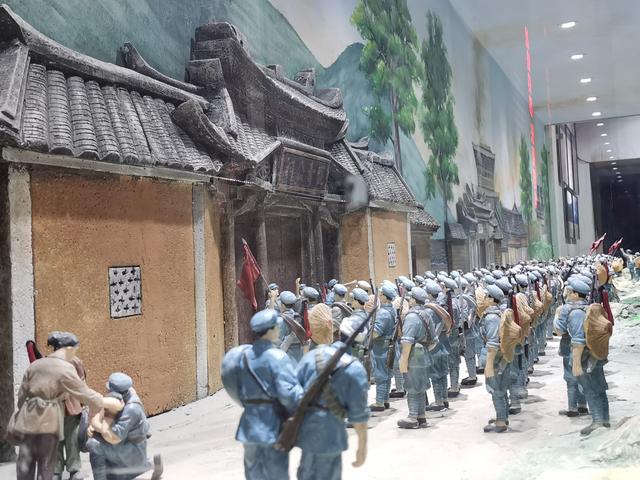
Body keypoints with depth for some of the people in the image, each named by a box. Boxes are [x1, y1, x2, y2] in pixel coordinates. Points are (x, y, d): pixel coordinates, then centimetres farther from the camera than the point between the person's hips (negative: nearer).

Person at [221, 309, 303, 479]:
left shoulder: (243, 354, 4)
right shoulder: (277, 357, -16)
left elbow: (239, 388, 11)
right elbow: (289, 392, -21)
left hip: (250, 426, 6)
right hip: (273, 426, -6)